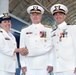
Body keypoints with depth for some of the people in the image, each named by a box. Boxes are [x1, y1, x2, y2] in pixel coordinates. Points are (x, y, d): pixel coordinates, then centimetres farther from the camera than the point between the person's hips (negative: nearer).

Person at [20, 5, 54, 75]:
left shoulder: (48, 30, 9)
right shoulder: (24, 31, 12)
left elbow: (50, 48, 4)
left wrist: (50, 64, -4)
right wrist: (23, 65, 0)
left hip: (44, 67, -1)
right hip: (29, 67, 1)